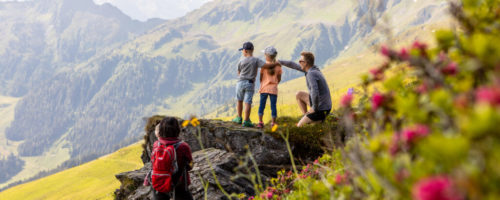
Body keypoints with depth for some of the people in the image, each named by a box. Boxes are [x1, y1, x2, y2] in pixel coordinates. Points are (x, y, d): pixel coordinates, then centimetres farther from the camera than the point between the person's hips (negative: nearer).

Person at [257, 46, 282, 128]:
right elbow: (279, 79, 4)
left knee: (262, 105, 8)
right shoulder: (278, 66, -1)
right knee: (273, 106, 7)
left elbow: (261, 77, -1)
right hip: (273, 89, 1)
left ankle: (260, 122, 7)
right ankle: (273, 123, 10)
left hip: (264, 88, -1)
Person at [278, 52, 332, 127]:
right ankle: (306, 117, 19)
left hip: (321, 109, -9)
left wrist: (314, 109, -20)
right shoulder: (313, 69, 5)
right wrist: (279, 62, 22)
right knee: (299, 94, 19)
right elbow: (294, 65, 17)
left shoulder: (311, 74, -24)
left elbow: (315, 93, -35)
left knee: (299, 126, -4)